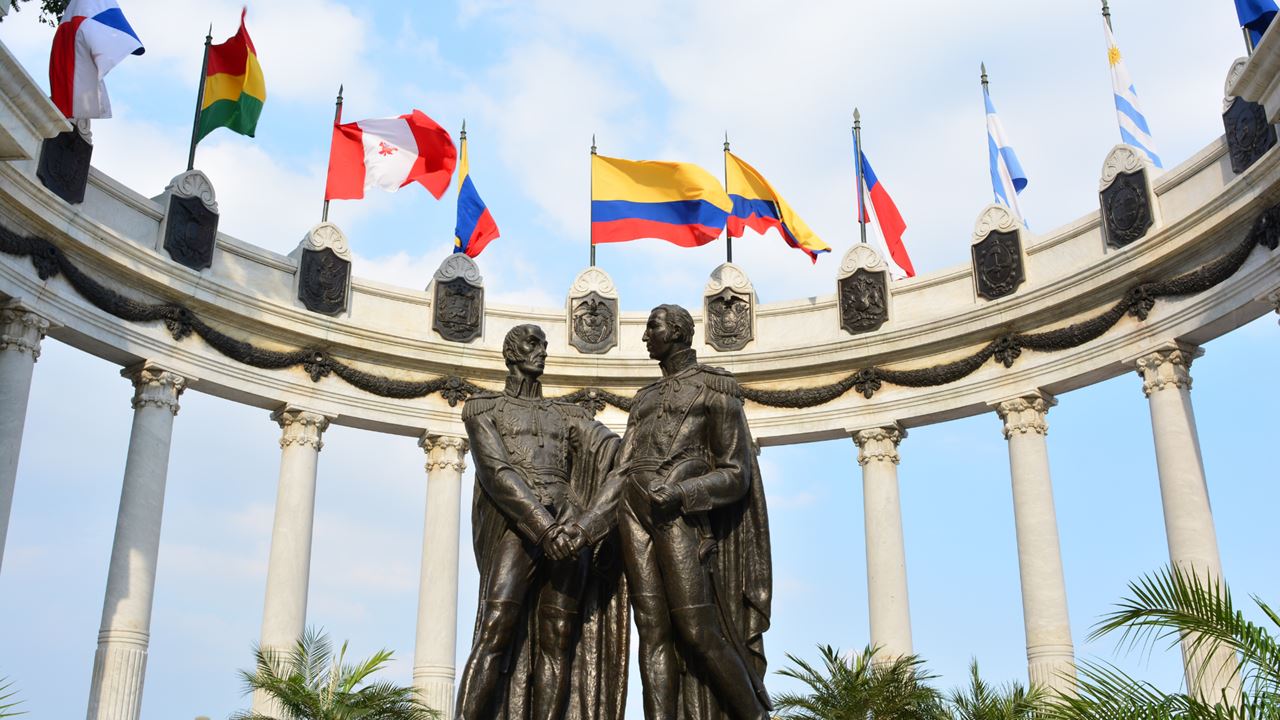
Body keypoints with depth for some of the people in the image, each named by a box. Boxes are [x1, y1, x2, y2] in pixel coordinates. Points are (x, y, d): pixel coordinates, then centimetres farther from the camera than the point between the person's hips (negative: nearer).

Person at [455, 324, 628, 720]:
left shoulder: (567, 414, 25)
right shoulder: (482, 407, 14)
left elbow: (619, 458, 9)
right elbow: (496, 471, -3)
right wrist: (545, 527, -18)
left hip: (568, 528, 4)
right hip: (516, 525, -4)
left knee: (558, 643, -6)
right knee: (494, 636, -18)